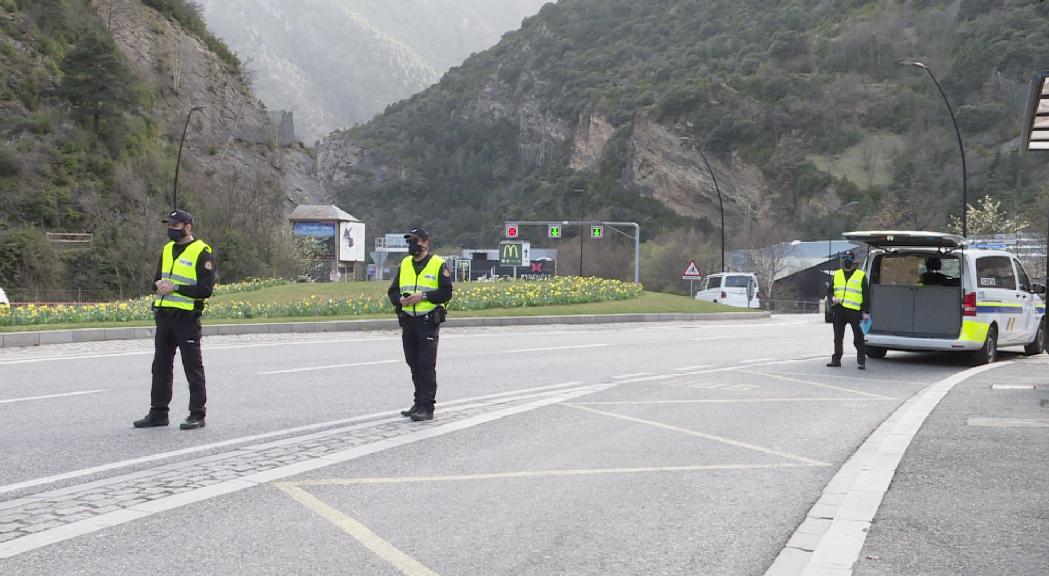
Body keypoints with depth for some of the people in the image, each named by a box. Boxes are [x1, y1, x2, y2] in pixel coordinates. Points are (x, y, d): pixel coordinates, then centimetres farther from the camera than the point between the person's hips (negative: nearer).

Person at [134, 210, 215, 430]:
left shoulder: (202, 253, -9)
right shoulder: (167, 250, 15)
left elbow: (205, 289, -15)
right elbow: (156, 279, 20)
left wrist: (175, 288, -18)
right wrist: (159, 284, -4)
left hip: (187, 317, -8)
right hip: (164, 315, 8)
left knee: (193, 367, -1)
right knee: (161, 366, 11)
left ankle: (197, 415, 4)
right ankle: (158, 412, 19)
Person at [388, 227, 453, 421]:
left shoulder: (438, 265, -3)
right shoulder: (404, 264, 14)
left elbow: (446, 293, -9)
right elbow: (393, 291, 14)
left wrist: (423, 296, -18)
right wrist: (400, 299, -7)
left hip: (428, 322, -6)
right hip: (408, 321, 6)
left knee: (426, 365, -8)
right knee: (414, 365, 11)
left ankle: (427, 407, -6)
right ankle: (419, 402, 21)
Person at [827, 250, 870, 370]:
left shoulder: (861, 276, 3)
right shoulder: (837, 275, 14)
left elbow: (866, 295, 2)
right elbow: (830, 290, 18)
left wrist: (866, 311, -4)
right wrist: (833, 297, -5)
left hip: (854, 310, -4)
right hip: (839, 309, 4)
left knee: (858, 337, -6)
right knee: (838, 337, 11)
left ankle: (861, 361, -3)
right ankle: (836, 359, 19)